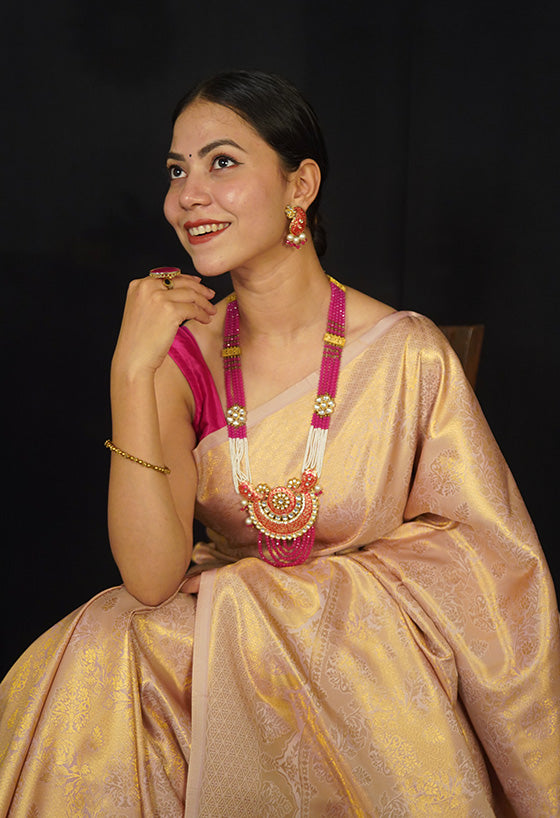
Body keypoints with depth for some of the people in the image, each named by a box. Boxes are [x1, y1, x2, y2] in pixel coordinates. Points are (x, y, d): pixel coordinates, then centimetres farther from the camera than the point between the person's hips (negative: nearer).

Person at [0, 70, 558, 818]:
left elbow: (495, 569, -5)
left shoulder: (407, 354, -14)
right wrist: (132, 371, -23)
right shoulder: (183, 352, -5)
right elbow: (152, 578, -16)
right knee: (107, 649, -25)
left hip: (373, 661, -3)